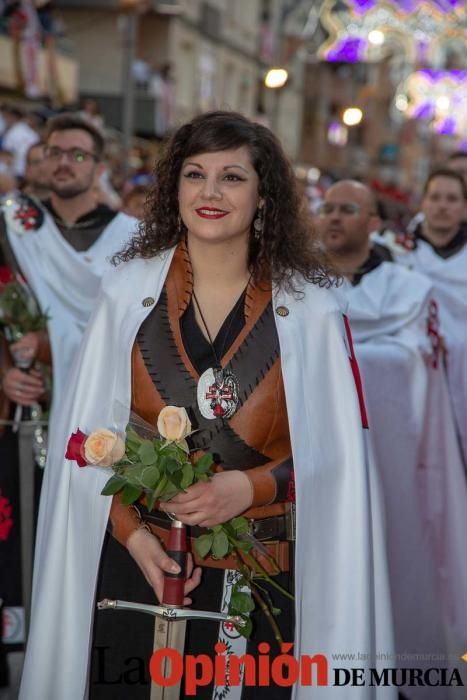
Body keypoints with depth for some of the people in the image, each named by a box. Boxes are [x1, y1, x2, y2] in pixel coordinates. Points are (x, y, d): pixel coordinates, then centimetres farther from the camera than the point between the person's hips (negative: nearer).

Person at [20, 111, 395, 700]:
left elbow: (336, 448, -3)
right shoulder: (129, 289, 0)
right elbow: (92, 431, 1)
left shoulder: (310, 308, -3)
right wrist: (131, 531, -10)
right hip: (135, 564, 1)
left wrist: (251, 485, -18)